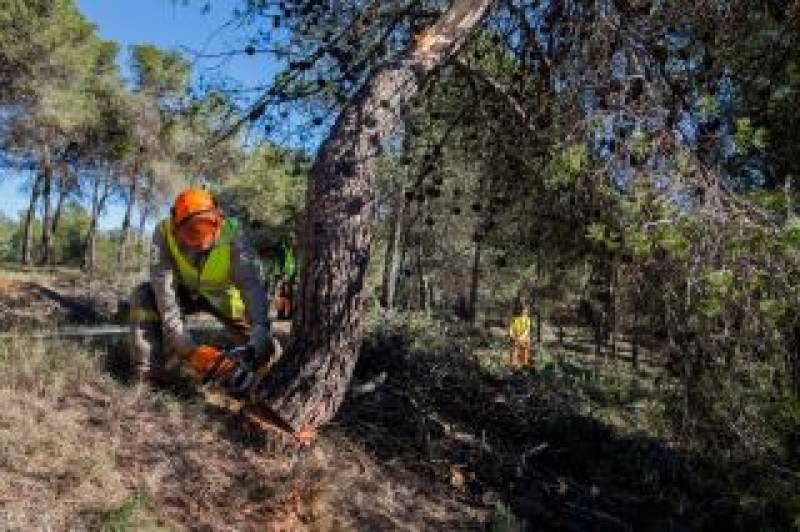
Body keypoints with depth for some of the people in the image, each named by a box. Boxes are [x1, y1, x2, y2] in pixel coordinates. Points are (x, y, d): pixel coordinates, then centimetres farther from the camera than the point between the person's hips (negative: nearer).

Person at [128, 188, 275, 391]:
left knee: (263, 347, -8)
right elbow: (165, 296, -37)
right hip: (185, 291, 1)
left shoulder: (231, 234, -33)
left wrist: (261, 327, -61)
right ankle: (149, 374, -21)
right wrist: (188, 349, -45)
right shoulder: (164, 234, -31)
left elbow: (251, 282, -45)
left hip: (223, 294, -1)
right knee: (144, 296, -26)